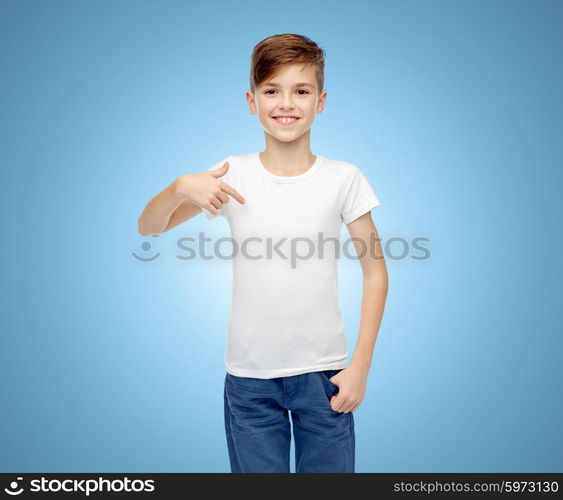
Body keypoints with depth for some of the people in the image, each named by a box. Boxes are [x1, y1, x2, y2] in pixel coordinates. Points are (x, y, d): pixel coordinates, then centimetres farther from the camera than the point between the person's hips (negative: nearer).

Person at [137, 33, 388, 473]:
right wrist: (180, 187, -21)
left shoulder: (344, 178, -6)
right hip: (249, 376, 1)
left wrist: (360, 366, -4)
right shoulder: (233, 175, -5)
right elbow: (148, 227, 0)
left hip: (324, 372, 0)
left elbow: (375, 272, -1)